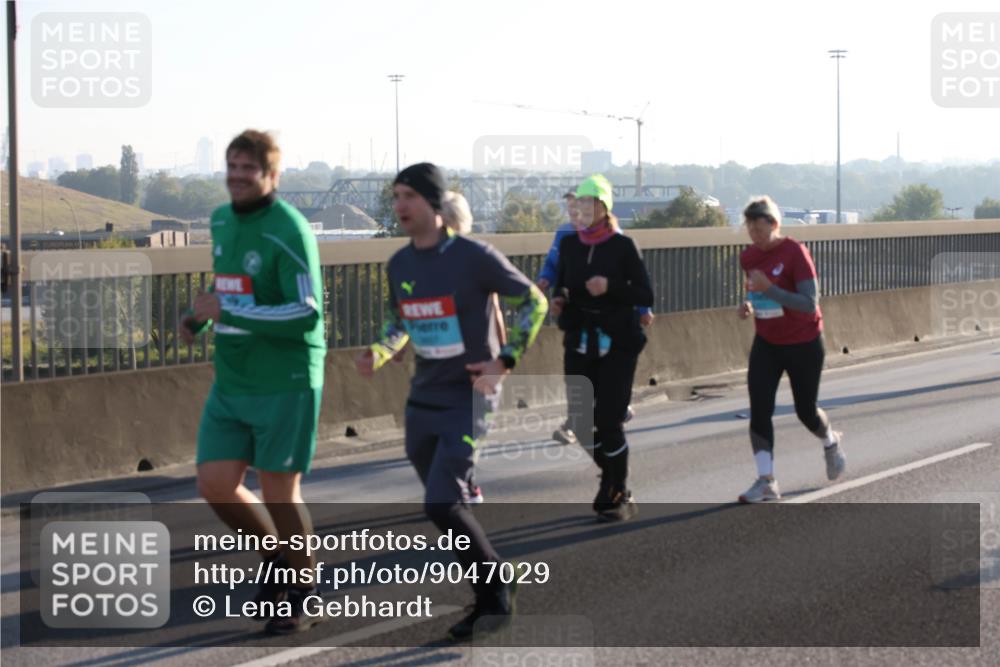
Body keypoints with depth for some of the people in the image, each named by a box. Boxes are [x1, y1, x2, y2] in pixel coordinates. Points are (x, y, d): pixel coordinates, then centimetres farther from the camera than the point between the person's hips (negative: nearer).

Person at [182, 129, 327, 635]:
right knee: (215, 485, 2)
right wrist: (197, 319, 10)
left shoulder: (288, 231, -16)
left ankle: (303, 595, 21)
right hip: (230, 384, 7)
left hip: (285, 384, -7)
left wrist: (227, 312, -24)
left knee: (280, 493, 1)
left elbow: (307, 313, -23)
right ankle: (277, 558, 27)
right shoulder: (222, 221, 10)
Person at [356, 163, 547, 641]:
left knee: (442, 503, -17)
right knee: (448, 507, 10)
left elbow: (533, 302, -3)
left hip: (468, 399, -6)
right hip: (422, 401, 6)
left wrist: (506, 360, -12)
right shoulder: (398, 265, 4)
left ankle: (494, 591, 1)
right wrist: (379, 353, -2)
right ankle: (491, 598, 25)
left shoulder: (475, 257, -13)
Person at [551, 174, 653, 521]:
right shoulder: (569, 245, 6)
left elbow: (646, 295, -6)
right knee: (581, 423, 4)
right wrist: (559, 301, -7)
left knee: (608, 421, -8)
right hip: (579, 345, 4)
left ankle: (620, 496, 8)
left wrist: (611, 288, -22)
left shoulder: (622, 246, -6)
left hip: (617, 345, -4)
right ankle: (611, 477, 30)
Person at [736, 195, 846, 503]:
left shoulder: (795, 252, -20)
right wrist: (748, 305, -5)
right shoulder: (748, 257, 0)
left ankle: (831, 443, 43)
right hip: (766, 344, 5)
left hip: (803, 345, -5)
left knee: (805, 410, 9)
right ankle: (766, 481, -12)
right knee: (759, 409, -12)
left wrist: (769, 288, -34)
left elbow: (810, 303, -25)